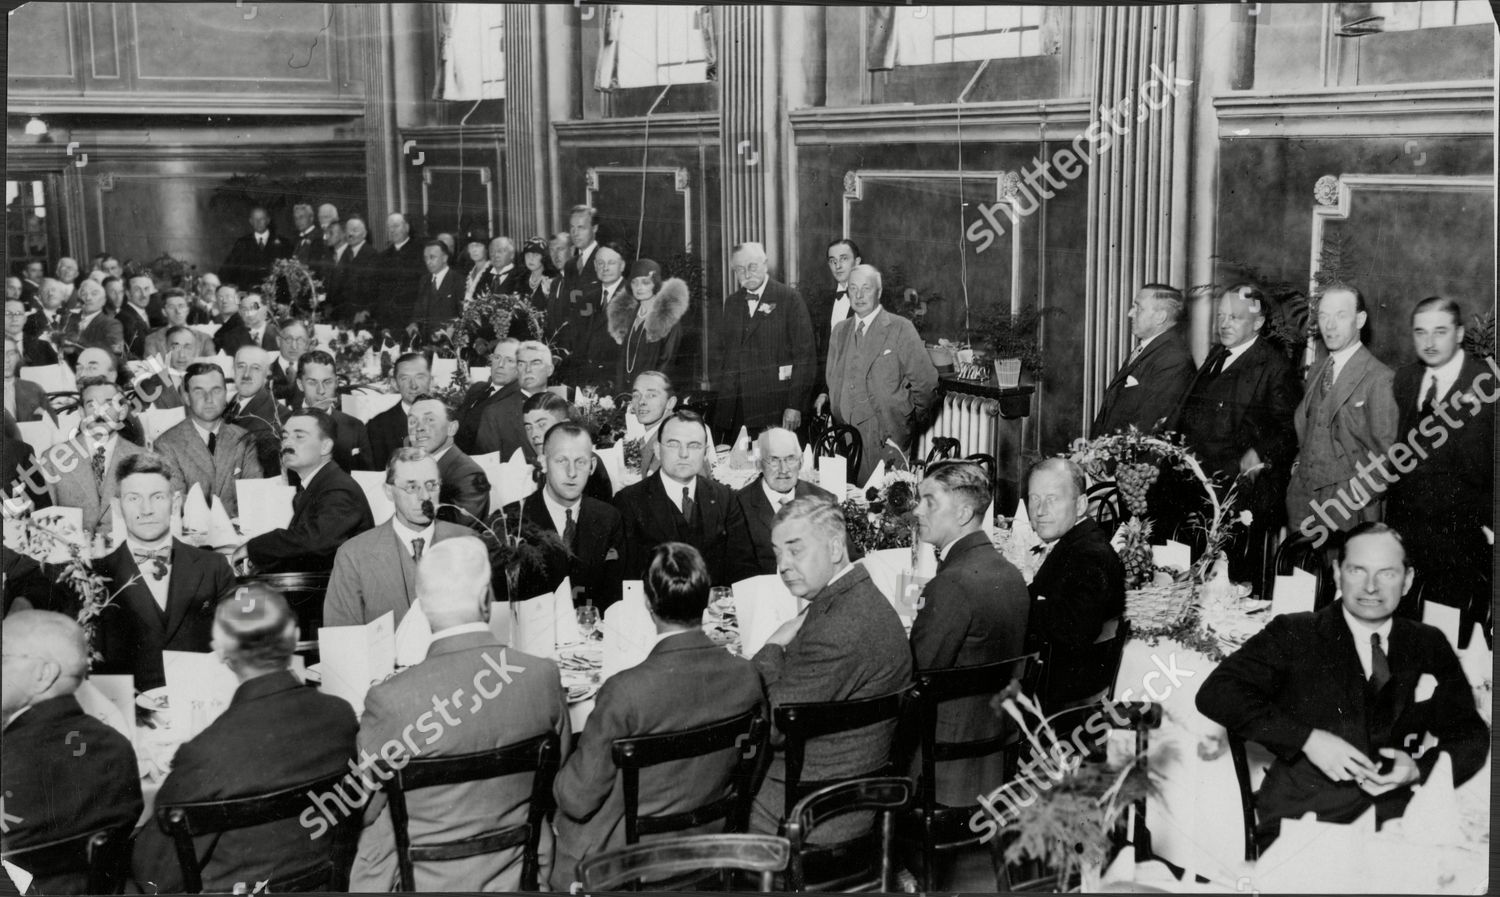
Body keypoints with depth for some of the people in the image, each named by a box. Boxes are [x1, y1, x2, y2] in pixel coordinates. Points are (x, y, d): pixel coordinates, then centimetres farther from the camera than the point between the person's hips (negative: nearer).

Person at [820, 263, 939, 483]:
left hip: (886, 440, -4)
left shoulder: (901, 329, -2)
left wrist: (909, 425, 1)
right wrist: (825, 399, 5)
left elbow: (926, 383, -2)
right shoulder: (840, 331, 15)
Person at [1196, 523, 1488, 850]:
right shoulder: (1293, 634, 2)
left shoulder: (1429, 646, 13)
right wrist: (1306, 738, -18)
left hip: (1392, 830, 4)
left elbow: (1472, 735, 16)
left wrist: (1420, 769, -6)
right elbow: (1215, 693, -9)